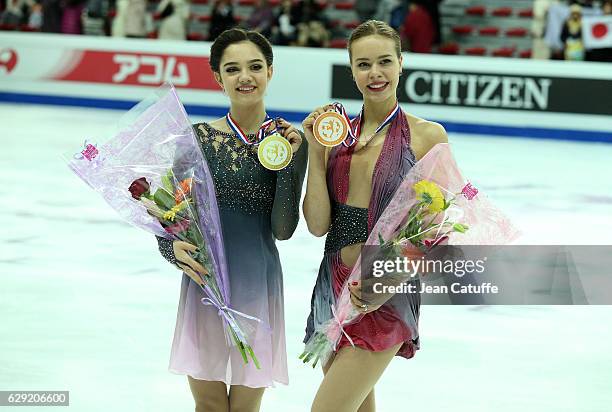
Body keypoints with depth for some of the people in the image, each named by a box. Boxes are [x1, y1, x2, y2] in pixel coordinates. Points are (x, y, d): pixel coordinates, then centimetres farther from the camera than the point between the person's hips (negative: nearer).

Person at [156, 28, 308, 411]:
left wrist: (289, 161, -17)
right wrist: (175, 248, -18)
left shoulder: (289, 141, -4)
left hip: (258, 283, 0)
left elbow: (283, 229, -8)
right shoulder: (198, 137, -3)